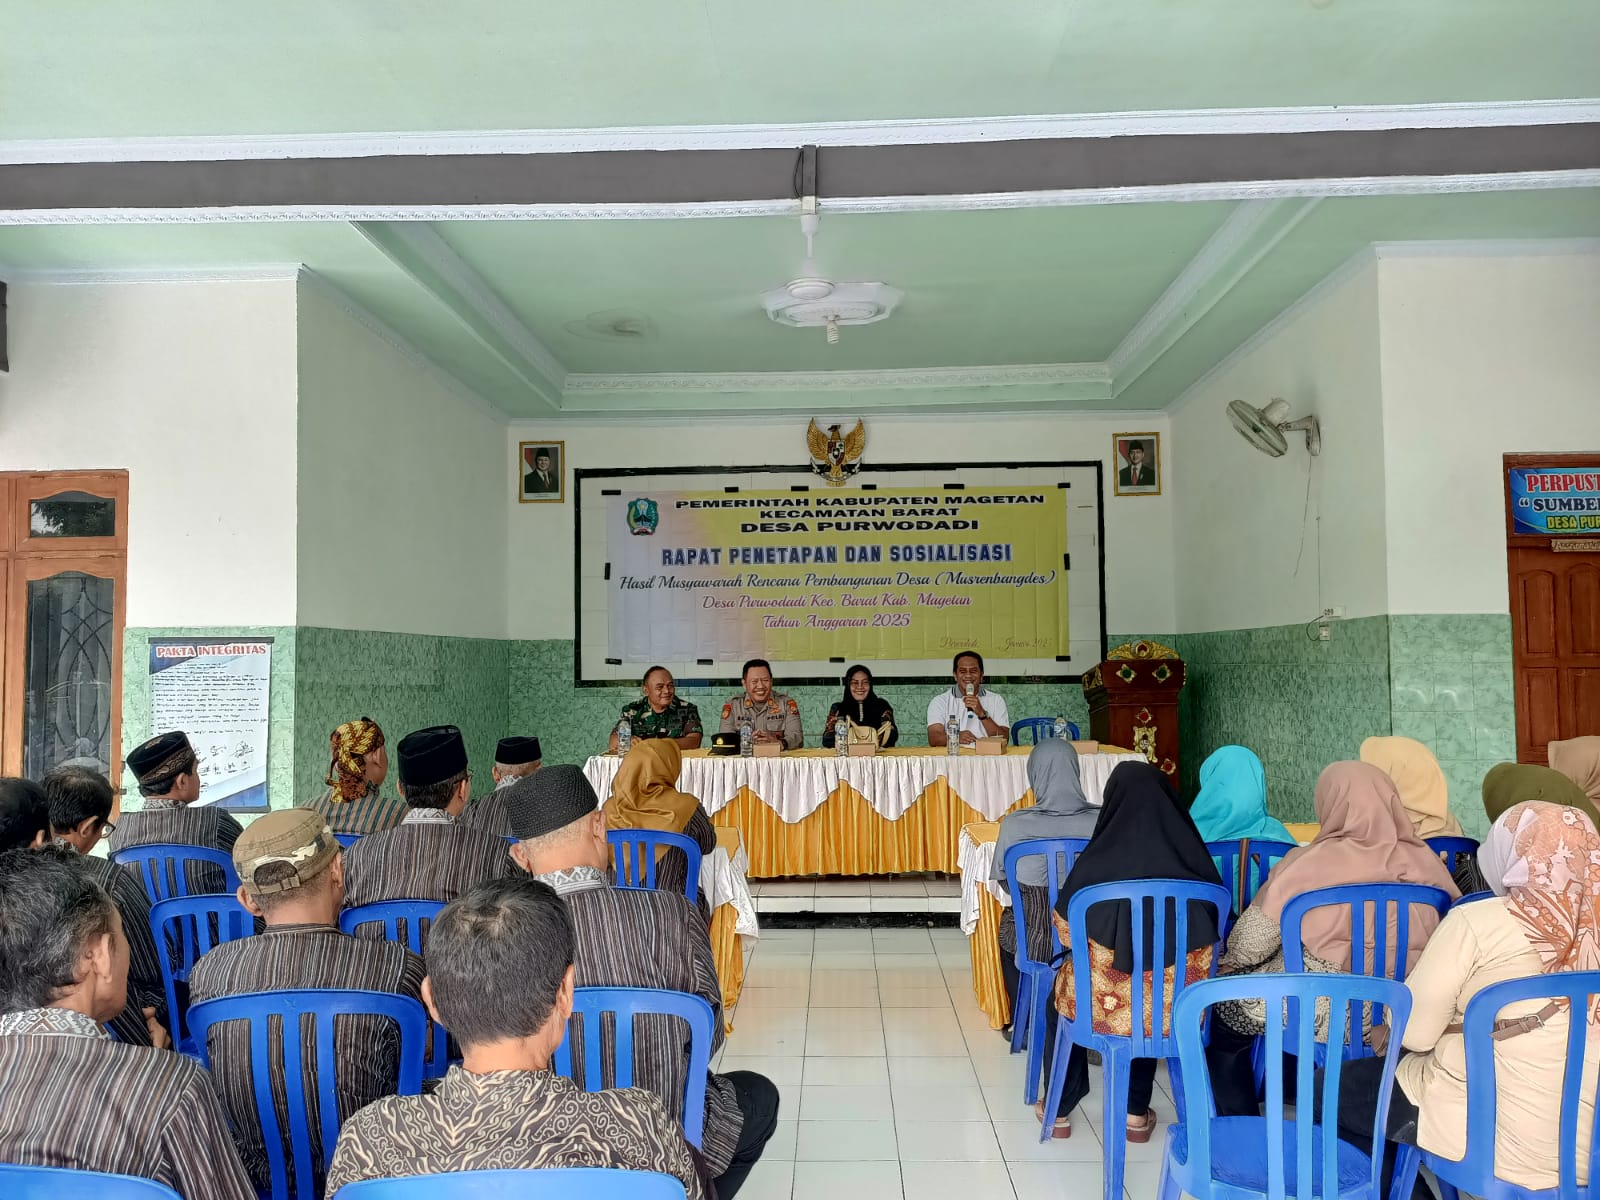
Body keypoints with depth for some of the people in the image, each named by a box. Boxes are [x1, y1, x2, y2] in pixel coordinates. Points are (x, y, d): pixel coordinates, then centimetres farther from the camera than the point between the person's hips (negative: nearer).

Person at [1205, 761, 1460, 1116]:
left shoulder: (1309, 863, -18)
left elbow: (1250, 944, -12)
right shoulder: (1425, 863, -6)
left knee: (1220, 1011, 19)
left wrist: (1228, 963, 10)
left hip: (1315, 1016, -6)